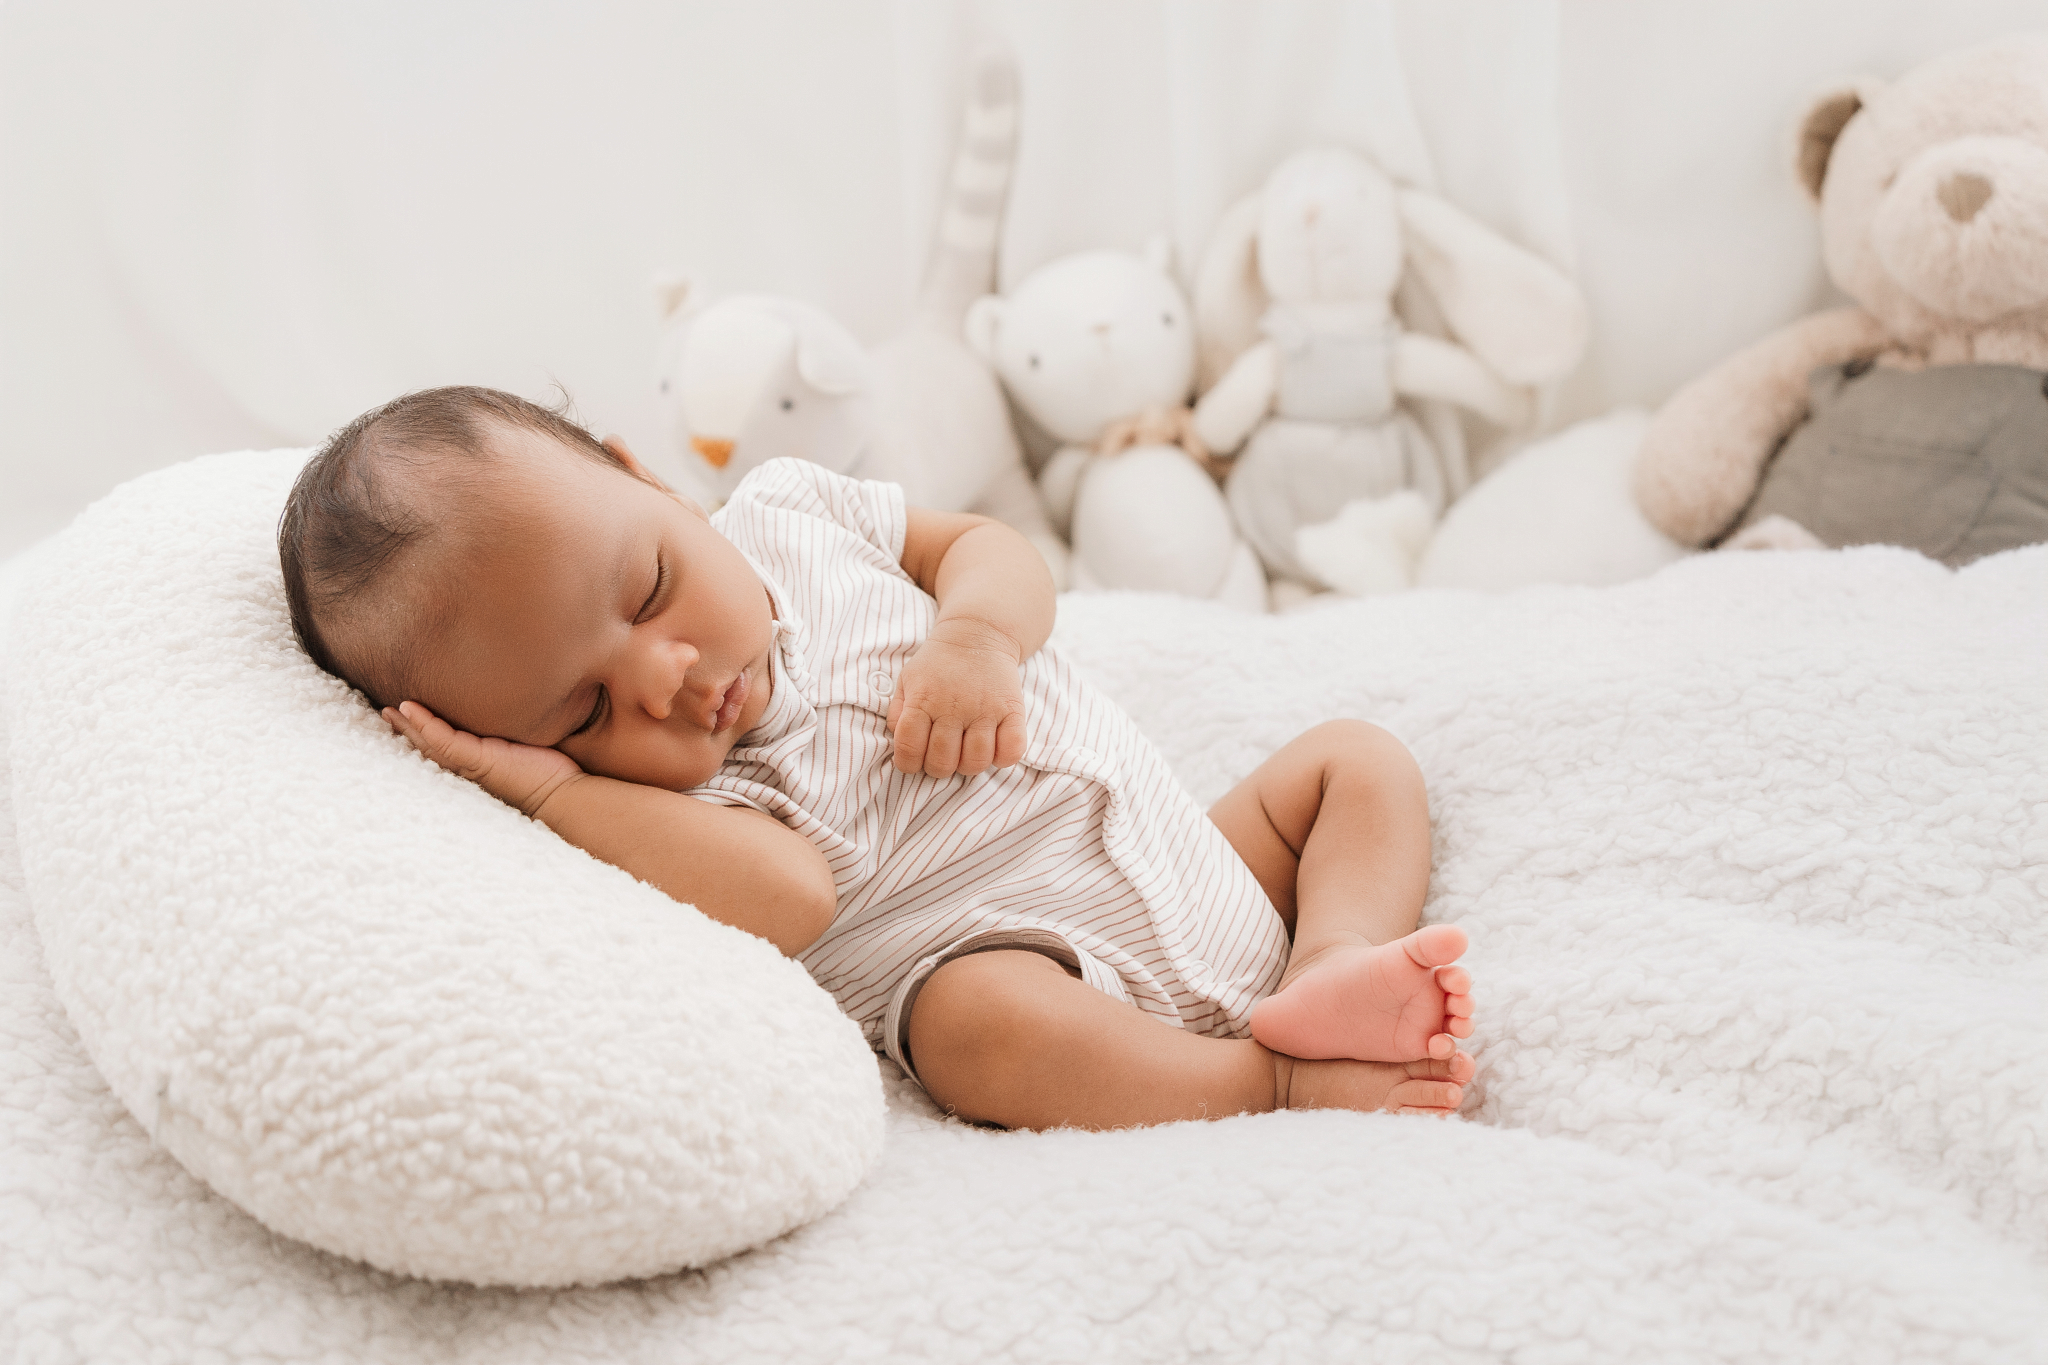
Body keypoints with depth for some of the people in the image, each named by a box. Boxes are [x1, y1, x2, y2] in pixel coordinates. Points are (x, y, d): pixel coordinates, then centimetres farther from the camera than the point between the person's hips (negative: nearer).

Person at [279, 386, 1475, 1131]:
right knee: (980, 1024, -39)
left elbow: (995, 545, 8)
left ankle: (1336, 965, -21)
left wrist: (976, 635, -16)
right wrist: (548, 782, -35)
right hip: (1056, 968, -8)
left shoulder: (787, 509, -2)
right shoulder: (661, 804, -18)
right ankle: (1280, 1083, -26)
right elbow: (787, 896, -39)